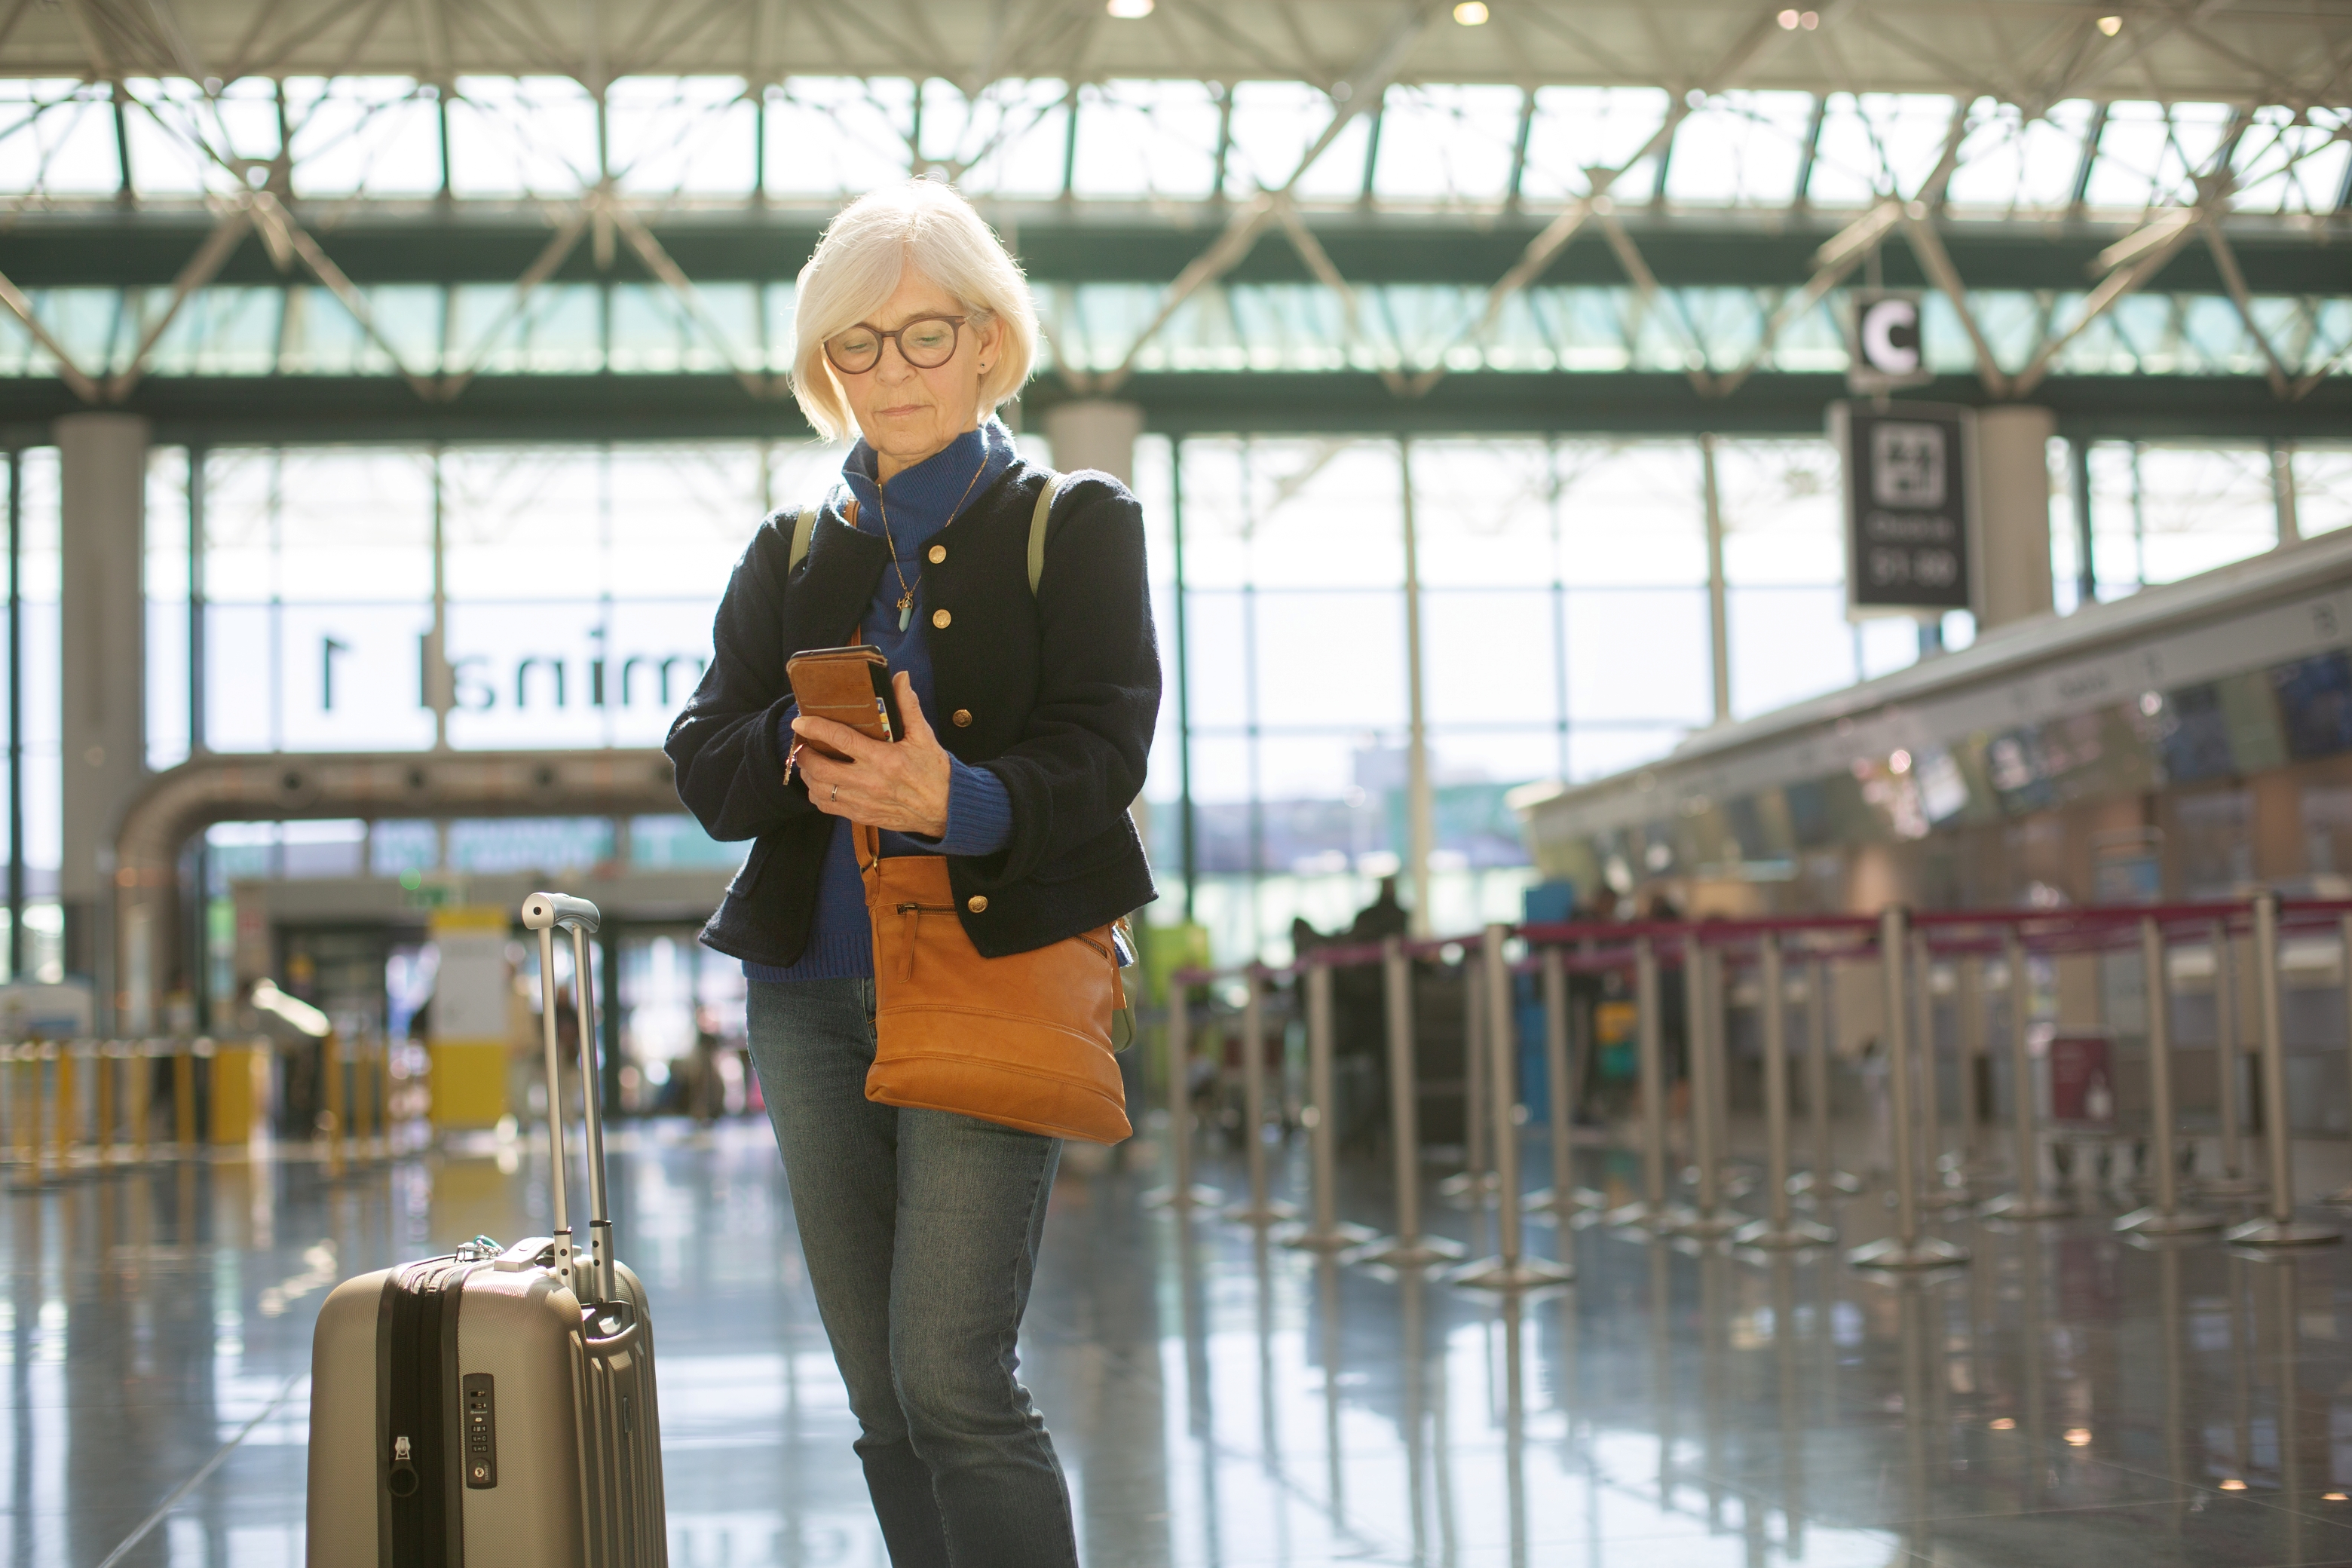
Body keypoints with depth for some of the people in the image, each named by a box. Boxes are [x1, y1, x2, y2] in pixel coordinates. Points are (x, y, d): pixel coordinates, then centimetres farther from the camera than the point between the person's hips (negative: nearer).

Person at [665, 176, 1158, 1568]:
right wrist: (799, 750, -15)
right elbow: (702, 764, 8)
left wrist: (957, 801, -28)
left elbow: (1101, 754, -8)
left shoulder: (1074, 524, 5)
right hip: (811, 988, 5)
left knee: (952, 1377, -14)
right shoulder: (791, 554, 17)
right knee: (884, 1400, 8)